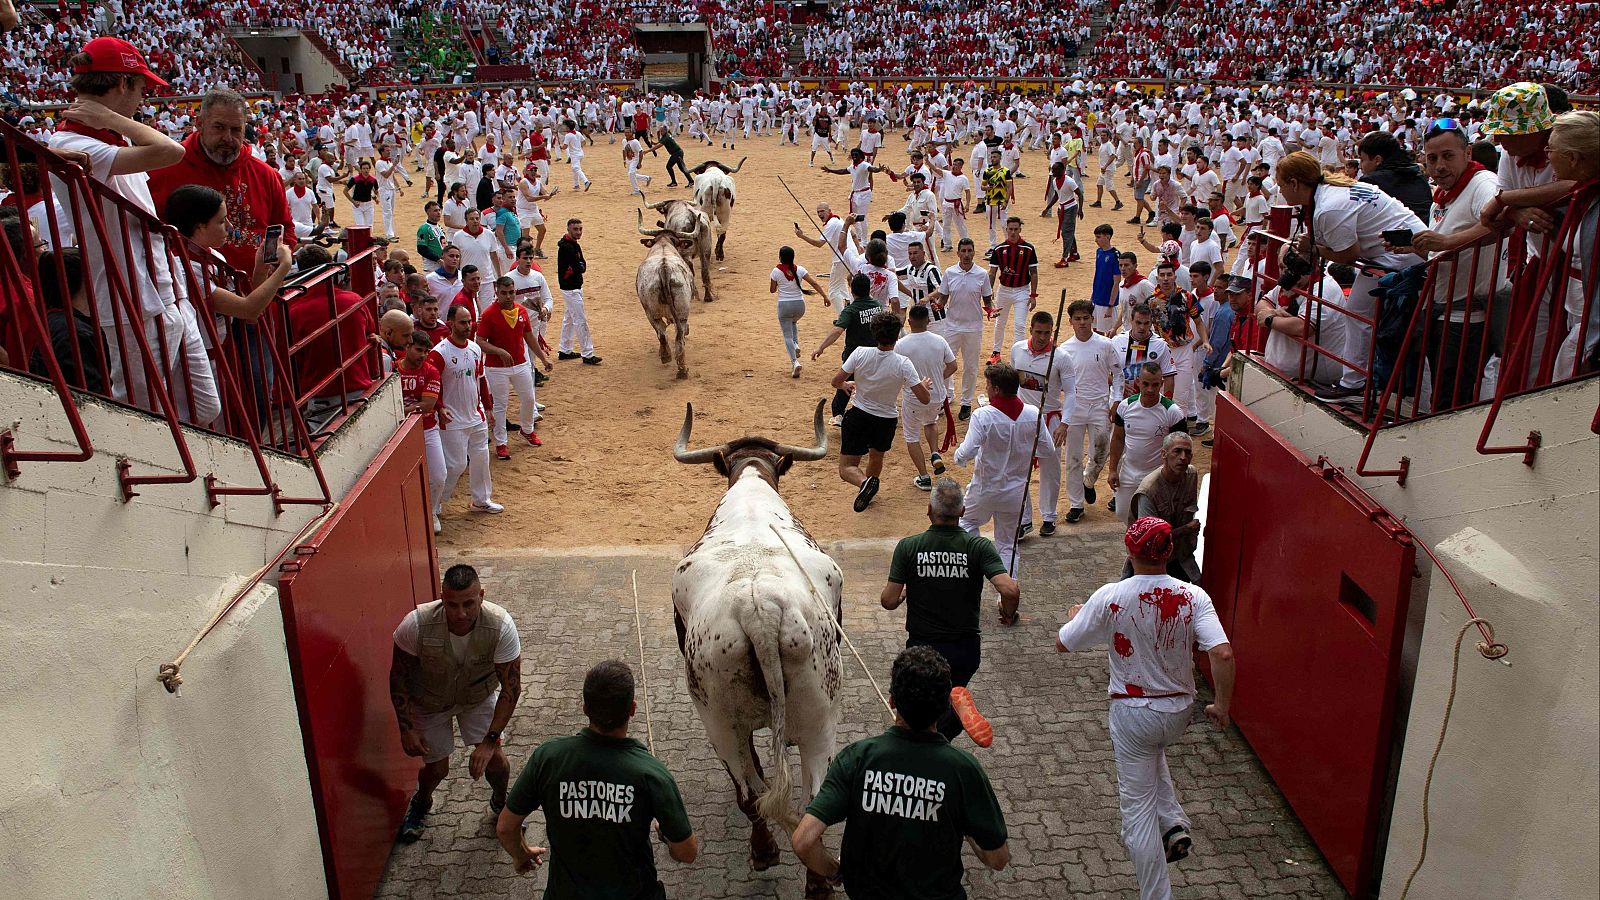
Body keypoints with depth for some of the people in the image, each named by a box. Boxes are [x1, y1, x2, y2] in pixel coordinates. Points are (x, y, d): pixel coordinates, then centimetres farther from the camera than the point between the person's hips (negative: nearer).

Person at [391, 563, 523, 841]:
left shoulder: (501, 626, -36)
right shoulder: (416, 624, -36)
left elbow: (511, 687, -28)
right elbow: (399, 677, -18)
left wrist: (489, 741, -32)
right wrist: (406, 728, -18)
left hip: (479, 696, 1)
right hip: (430, 699, 0)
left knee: (494, 758, -7)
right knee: (436, 767, 4)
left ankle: (500, 801, 29)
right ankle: (421, 802, 41)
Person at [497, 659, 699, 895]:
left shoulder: (547, 757, -19)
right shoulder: (652, 774, -24)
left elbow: (505, 828, -6)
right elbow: (687, 853, -13)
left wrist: (522, 855, 16)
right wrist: (665, 832, 10)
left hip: (566, 892, 2)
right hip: (633, 891, -2)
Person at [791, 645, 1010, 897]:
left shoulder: (857, 757, -23)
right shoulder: (963, 768, -24)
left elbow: (803, 841, -26)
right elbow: (999, 859, -14)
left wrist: (835, 871, -6)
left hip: (866, 889, 1)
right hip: (937, 893, -1)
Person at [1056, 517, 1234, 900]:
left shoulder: (1110, 598, -18)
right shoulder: (1193, 596, -13)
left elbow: (1062, 643, -9)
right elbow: (1222, 654, -23)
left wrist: (1076, 615, 12)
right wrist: (1223, 705, -9)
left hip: (1132, 714, -3)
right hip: (1179, 711, 4)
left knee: (1138, 807, 9)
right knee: (1153, 751, 37)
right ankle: (1175, 824, 21)